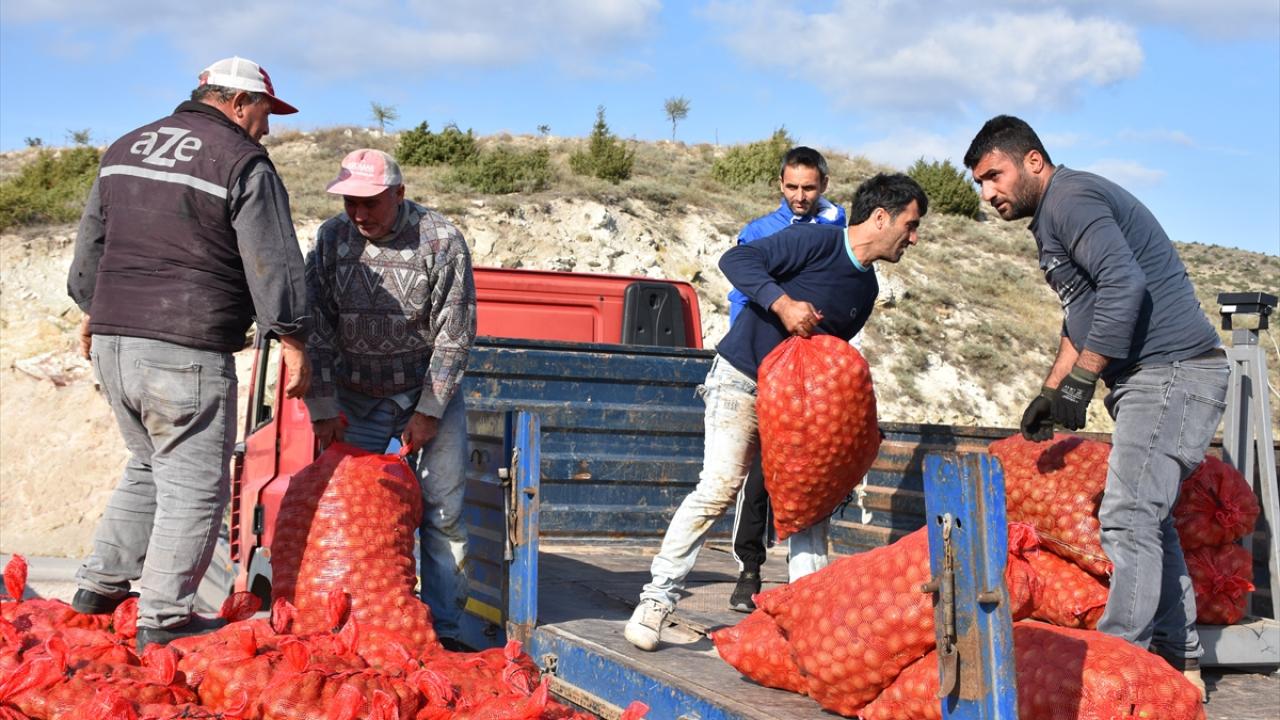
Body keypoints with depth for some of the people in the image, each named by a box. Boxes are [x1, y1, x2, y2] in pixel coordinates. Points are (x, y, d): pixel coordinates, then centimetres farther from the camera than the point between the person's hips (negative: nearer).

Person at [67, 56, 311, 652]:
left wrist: (92, 311, 35)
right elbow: (272, 263, -11)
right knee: (194, 484, 2)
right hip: (185, 349, -8)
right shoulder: (243, 162, -6)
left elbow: (91, 240, 25)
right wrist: (292, 341, -6)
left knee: (149, 465, 24)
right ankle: (163, 617, 4)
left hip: (112, 339, 8)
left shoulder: (125, 149, 18)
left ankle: (101, 584, 26)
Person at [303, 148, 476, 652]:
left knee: (442, 510, -5)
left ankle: (442, 627, 2)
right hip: (356, 396, 3)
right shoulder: (332, 238, -5)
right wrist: (323, 409, -7)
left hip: (430, 392, -2)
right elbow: (316, 328, -3)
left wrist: (428, 412, -14)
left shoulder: (441, 242, -14)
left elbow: (454, 335, -13)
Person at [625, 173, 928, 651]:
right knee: (719, 488, -15)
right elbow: (736, 260, -19)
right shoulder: (816, 241, -13)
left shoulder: (866, 288, 13)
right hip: (742, 381, -8)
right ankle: (656, 599, -8)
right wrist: (783, 303, -30)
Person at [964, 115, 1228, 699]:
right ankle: (1179, 661, 21)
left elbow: (1124, 285, -25)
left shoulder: (1070, 197, -11)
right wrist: (1050, 393, 22)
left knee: (1126, 520, -15)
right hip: (1156, 380, 11)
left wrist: (1077, 384, -21)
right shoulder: (1053, 218, 22)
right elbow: (1081, 319, 29)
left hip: (1172, 371, -11)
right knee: (1147, 519, 13)